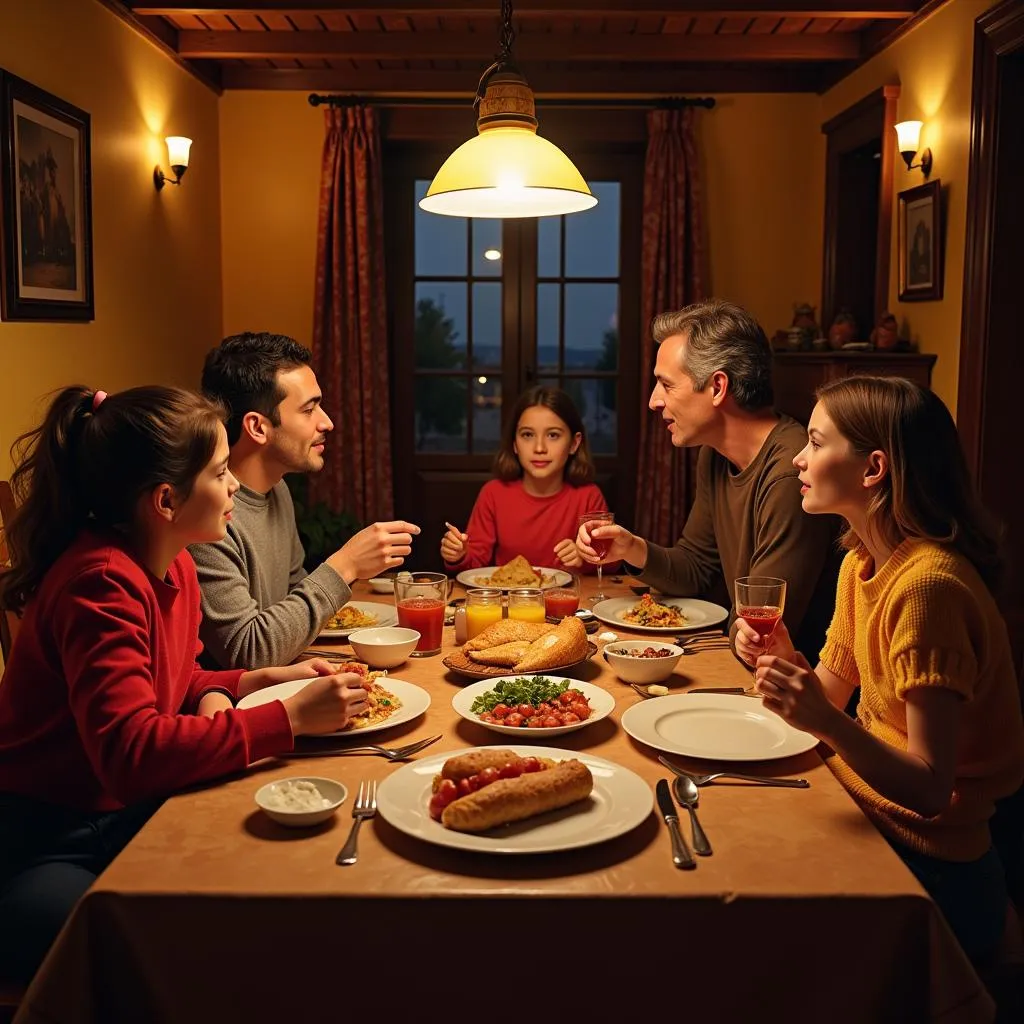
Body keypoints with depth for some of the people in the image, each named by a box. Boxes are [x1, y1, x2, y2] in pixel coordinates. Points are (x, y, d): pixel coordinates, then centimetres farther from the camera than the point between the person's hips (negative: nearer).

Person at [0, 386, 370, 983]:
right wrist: (290, 717, -28)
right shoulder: (100, 583, -24)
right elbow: (131, 750, -33)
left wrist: (262, 681, 0)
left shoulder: (176, 567, 4)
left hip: (125, 815, 8)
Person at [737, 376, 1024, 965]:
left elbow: (930, 790, -25)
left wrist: (827, 723, -39)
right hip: (870, 818, 7)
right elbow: (835, 691, 8)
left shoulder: (927, 585, -25)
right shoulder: (862, 562, 3)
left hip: (928, 866, -7)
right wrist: (785, 660, -12)